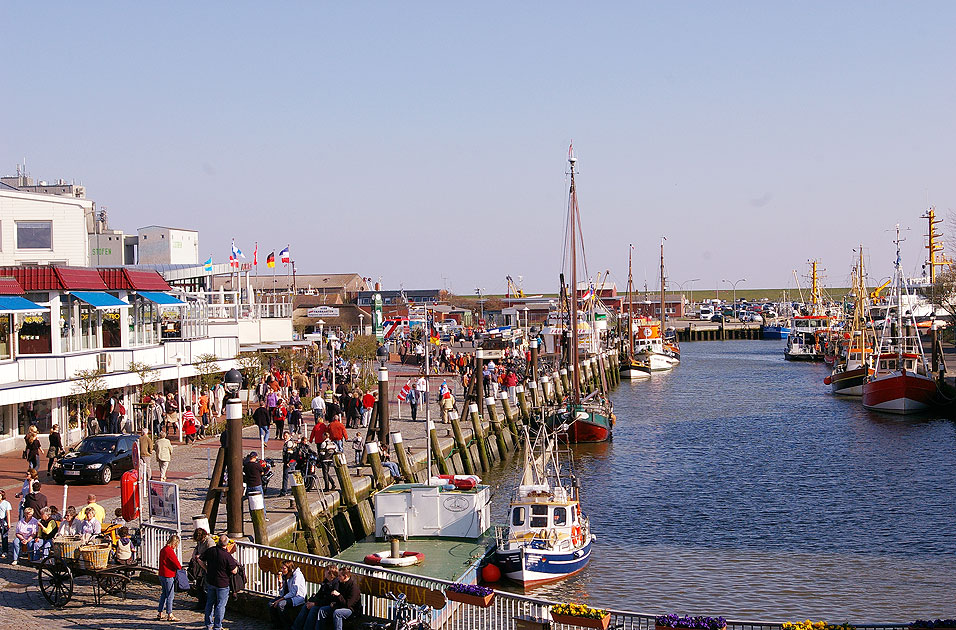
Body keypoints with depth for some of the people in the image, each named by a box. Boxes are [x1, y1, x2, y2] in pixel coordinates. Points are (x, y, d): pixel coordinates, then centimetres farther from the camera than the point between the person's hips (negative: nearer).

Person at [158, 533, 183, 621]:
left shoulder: (163, 549, 11)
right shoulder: (170, 550, -19)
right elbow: (176, 563, -18)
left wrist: (178, 567, 7)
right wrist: (180, 568, 3)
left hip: (162, 575, 9)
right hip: (168, 576, -9)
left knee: (164, 594, 17)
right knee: (170, 595, -1)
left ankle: (159, 613, 19)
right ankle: (169, 615, 3)